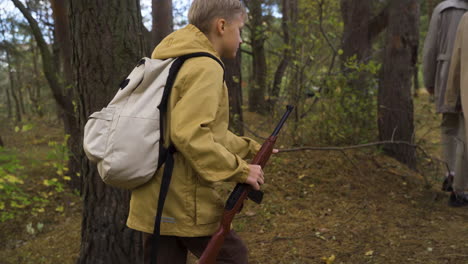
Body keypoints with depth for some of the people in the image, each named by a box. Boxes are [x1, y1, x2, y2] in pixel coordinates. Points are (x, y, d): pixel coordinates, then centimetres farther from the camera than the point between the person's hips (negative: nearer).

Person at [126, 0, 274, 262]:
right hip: (184, 200, -9)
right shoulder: (205, 67, -15)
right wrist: (240, 170, -17)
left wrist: (250, 148, 24)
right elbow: (189, 135, -25)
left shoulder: (175, 64, 17)